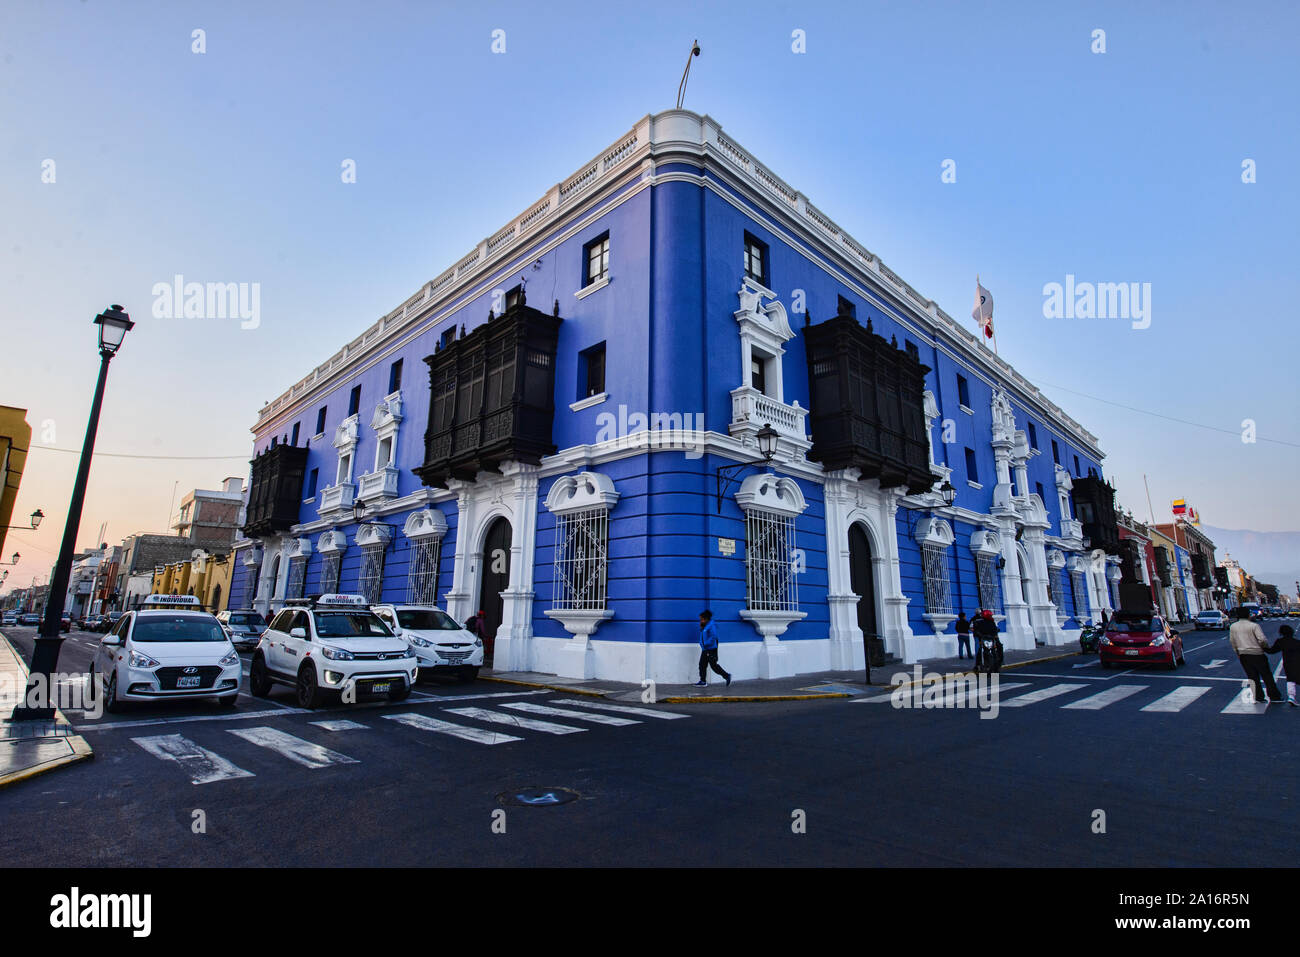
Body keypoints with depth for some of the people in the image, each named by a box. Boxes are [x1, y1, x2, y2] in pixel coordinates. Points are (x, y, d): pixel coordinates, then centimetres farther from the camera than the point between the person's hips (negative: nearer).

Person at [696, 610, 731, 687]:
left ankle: (726, 676, 8)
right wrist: (701, 628, 6)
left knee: (713, 665, -6)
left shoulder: (711, 626, -15)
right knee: (702, 664, 8)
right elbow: (703, 636, 21)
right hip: (705, 649, 10)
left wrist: (706, 644, -22)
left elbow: (714, 636, -24)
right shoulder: (705, 626, 14)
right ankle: (703, 681, 14)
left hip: (711, 649, -10)